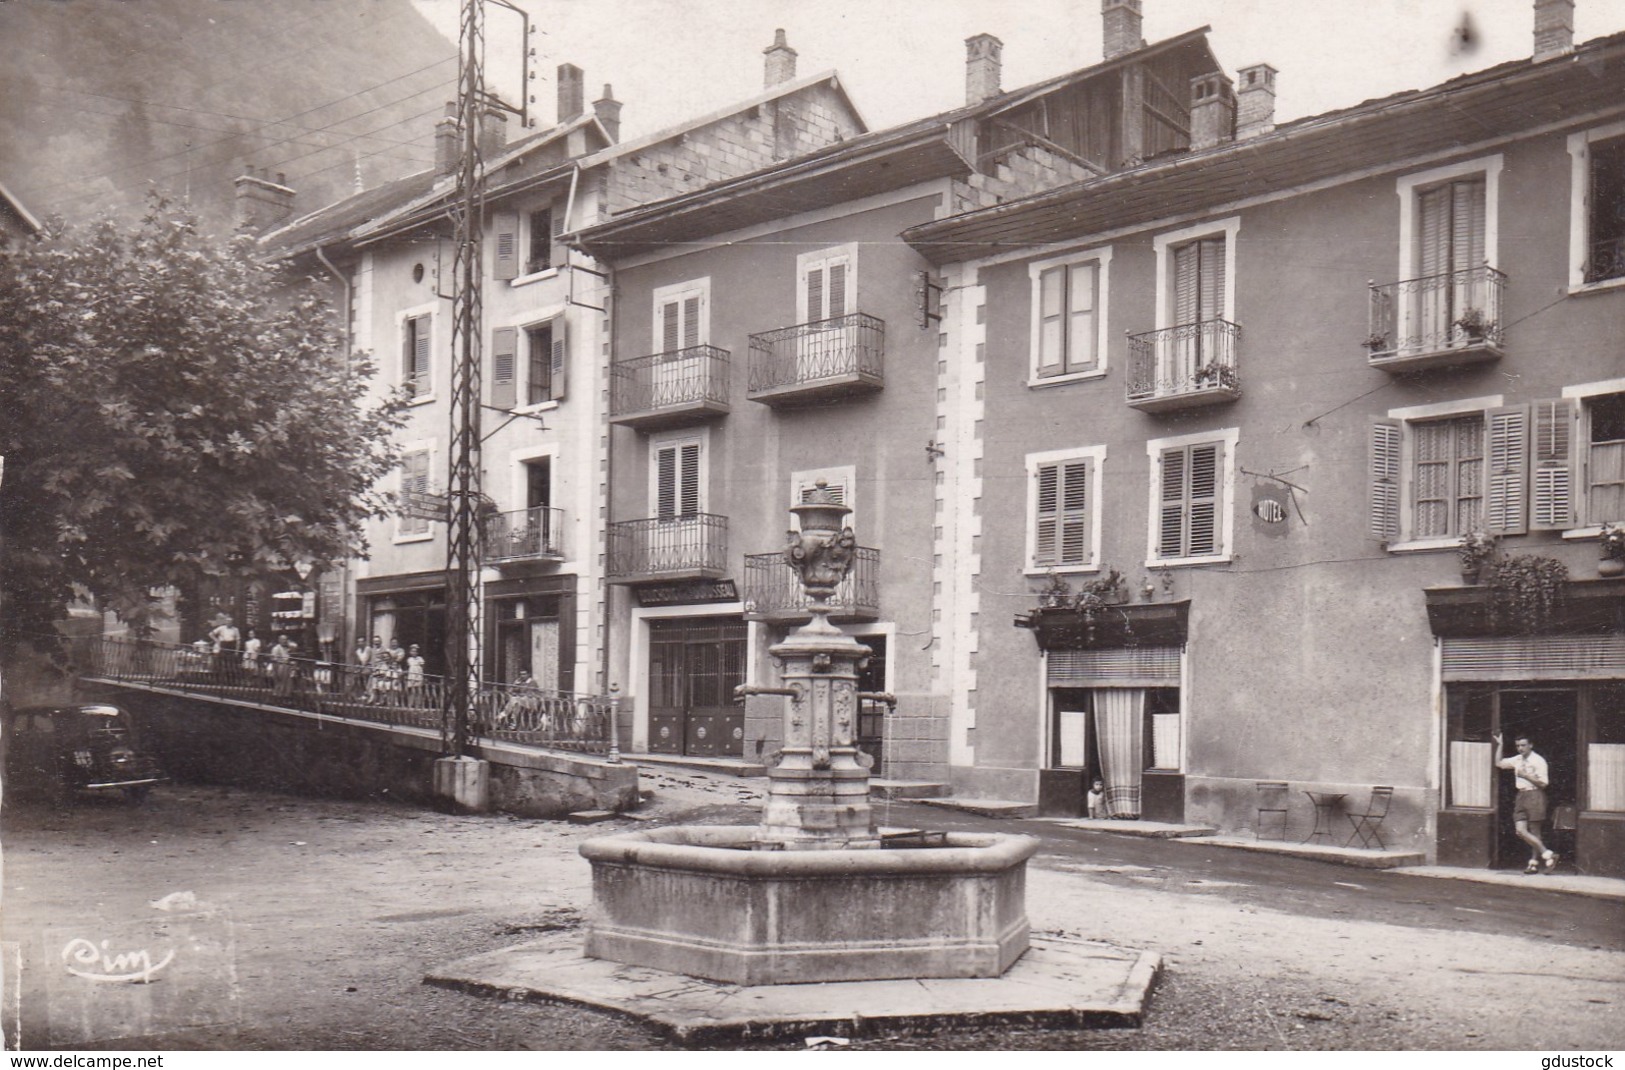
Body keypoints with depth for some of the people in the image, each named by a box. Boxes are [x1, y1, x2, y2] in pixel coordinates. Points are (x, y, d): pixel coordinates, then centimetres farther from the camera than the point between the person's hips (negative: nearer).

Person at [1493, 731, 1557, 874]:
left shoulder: (1538, 761, -8)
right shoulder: (1517, 760, 12)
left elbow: (1543, 783, -11)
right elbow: (1499, 763, 19)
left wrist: (1526, 775, -15)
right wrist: (1499, 744, 14)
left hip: (1534, 795, -7)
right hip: (1521, 796, 7)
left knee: (1534, 832, -2)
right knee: (1520, 830, -2)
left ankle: (1534, 863, 6)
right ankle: (1546, 854, 5)